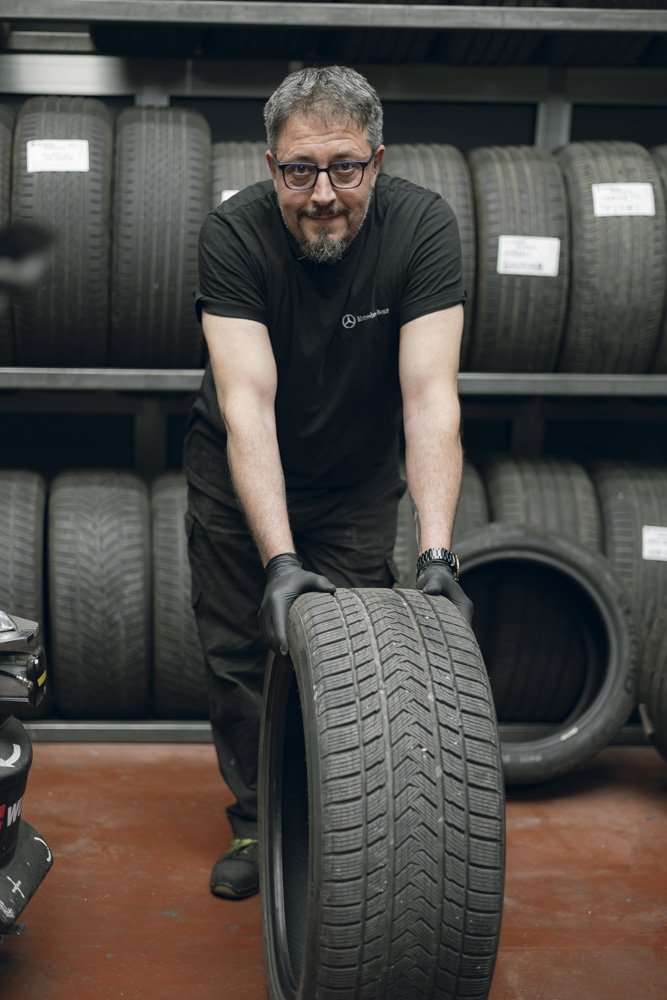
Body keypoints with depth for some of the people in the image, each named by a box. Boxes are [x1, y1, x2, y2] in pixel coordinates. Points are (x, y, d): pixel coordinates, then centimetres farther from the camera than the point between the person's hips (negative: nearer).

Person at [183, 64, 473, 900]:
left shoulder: (423, 228, -26)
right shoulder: (232, 234, -28)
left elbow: (431, 397, -34)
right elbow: (247, 402, -36)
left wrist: (436, 556, -45)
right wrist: (280, 562, -46)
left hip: (359, 477, 0)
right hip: (239, 470, 0)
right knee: (239, 654, 4)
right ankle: (257, 823, 23)